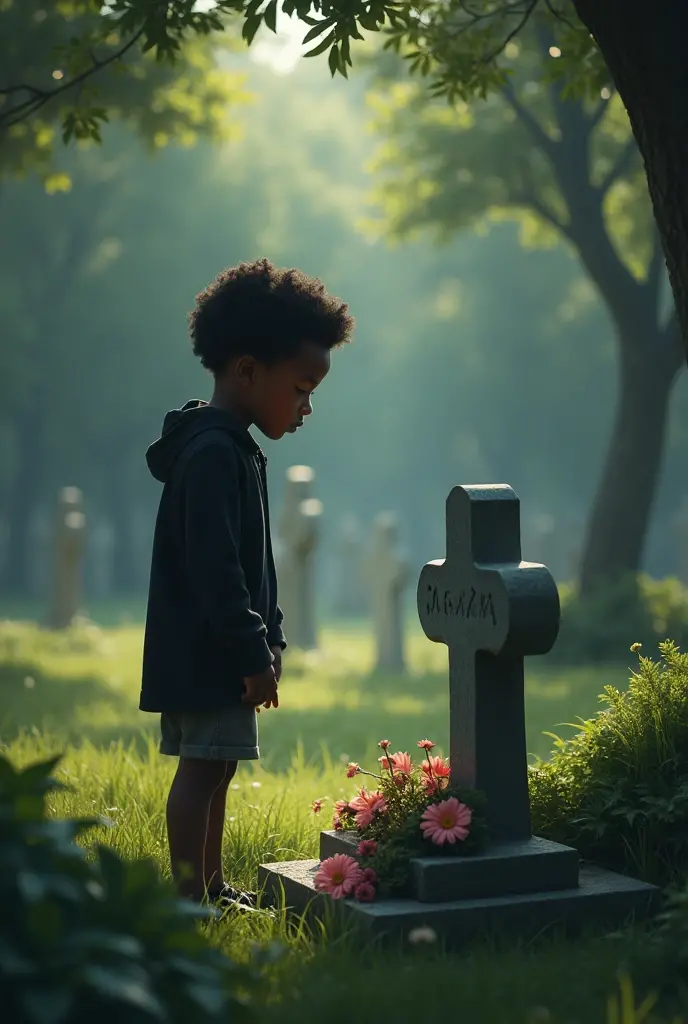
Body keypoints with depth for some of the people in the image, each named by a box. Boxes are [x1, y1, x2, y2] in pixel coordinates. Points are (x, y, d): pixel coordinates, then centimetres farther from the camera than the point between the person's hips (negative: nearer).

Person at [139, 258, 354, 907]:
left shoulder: (235, 451, 16)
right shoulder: (212, 453, -18)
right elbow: (214, 569, -23)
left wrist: (269, 640, 15)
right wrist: (253, 654, -20)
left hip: (223, 654, 10)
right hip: (204, 654, -10)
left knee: (216, 766, 15)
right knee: (201, 768, -6)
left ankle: (210, 887, 25)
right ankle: (189, 902, -1)